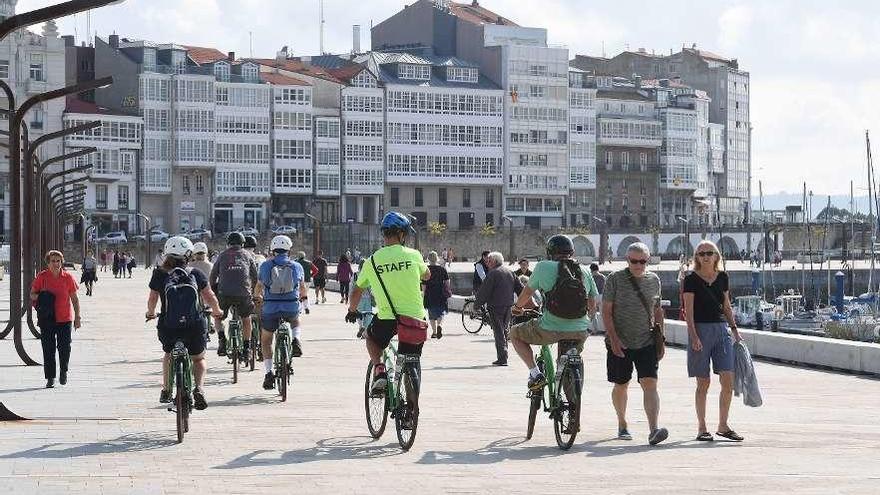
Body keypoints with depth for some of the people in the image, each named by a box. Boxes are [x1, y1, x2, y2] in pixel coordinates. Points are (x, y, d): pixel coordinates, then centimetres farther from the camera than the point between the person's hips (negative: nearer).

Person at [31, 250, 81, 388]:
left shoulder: (68, 277, 1)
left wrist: (77, 317, 3)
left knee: (64, 347, -3)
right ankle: (50, 378, 9)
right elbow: (32, 294, 8)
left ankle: (63, 371, 24)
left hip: (65, 318, 0)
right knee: (48, 349, 0)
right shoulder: (42, 276, 0)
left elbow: (74, 299, 7)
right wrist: (39, 297, -16)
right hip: (47, 320, 0)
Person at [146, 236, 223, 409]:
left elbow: (152, 299, 4)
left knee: (168, 355, 31)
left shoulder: (160, 274, -1)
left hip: (168, 328, 1)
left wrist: (151, 313, 25)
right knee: (198, 359, 22)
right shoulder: (196, 274, 0)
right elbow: (209, 296, 3)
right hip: (194, 328, 0)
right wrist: (216, 311, 24)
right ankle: (199, 388, -3)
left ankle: (166, 390, 24)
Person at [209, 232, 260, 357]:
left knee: (217, 317, 19)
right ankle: (247, 347, 18)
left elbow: (212, 277, 16)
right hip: (244, 293, 0)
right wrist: (253, 293, 28)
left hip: (224, 293, 0)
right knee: (246, 319, 19)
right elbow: (255, 277, 15)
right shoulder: (247, 255, 15)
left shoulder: (222, 256, 15)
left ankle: (222, 339, -4)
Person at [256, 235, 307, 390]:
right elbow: (303, 289, 21)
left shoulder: (266, 265, 5)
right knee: (295, 322, 37)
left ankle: (269, 372, 8)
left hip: (270, 307, -1)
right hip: (292, 307, 1)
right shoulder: (296, 266, 7)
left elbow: (259, 287, 18)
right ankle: (296, 340, 7)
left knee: (266, 340, 19)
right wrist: (305, 295, 45)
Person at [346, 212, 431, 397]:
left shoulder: (372, 261, 0)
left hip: (386, 319, 0)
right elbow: (427, 275, 20)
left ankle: (379, 370, 8)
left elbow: (356, 293, 10)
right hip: (415, 317, 0)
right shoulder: (413, 255, -2)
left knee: (371, 336, 32)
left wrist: (352, 311, 30)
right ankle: (413, 407, 14)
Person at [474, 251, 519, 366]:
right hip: (508, 306, 7)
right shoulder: (510, 272, 12)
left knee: (499, 332, -5)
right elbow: (520, 288, 15)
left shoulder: (493, 273, -11)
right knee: (504, 331, 17)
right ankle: (503, 357, 21)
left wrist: (477, 303, -1)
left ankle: (502, 358, -9)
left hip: (496, 306, -7)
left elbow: (484, 291, -12)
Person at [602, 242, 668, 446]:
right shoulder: (615, 279, -4)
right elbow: (606, 311, -6)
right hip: (620, 343, -2)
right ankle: (622, 425, 32)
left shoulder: (654, 280, 8)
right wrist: (613, 339, -14)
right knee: (621, 385, 11)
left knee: (650, 384, -13)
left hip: (647, 343, 2)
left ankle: (653, 430, -23)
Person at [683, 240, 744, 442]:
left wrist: (734, 329, 13)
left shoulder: (722, 277, 10)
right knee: (703, 383, 0)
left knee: (728, 381, -1)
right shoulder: (692, 279, -4)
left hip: (721, 328, 4)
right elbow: (689, 311, -9)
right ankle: (702, 428, 9)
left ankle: (723, 426, 10)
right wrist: (694, 336, -18)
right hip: (700, 329, -4)